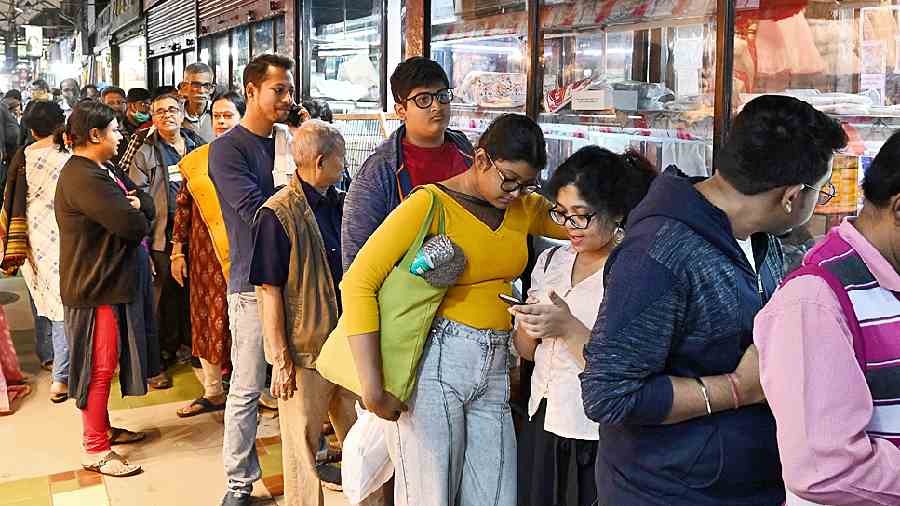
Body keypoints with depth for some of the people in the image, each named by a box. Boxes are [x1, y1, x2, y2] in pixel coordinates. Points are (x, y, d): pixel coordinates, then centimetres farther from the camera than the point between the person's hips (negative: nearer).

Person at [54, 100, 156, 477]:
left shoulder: (100, 171, 13)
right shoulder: (83, 178, -22)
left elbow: (147, 207, 11)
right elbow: (133, 226, -27)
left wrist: (137, 203, -12)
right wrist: (135, 213, -4)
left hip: (111, 283, 10)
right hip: (95, 289, -10)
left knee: (104, 363, 20)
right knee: (99, 367, -1)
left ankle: (102, 428, 34)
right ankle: (94, 450, 10)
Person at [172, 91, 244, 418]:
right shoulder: (197, 159, 8)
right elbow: (183, 206, 10)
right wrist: (178, 251, 7)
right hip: (204, 253, 4)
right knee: (206, 320, 9)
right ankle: (212, 392, 23)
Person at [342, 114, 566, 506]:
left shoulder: (524, 208, 9)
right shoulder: (430, 204, -11)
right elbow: (357, 283, -17)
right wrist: (372, 387, -22)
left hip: (494, 371, 6)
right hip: (436, 363, -6)